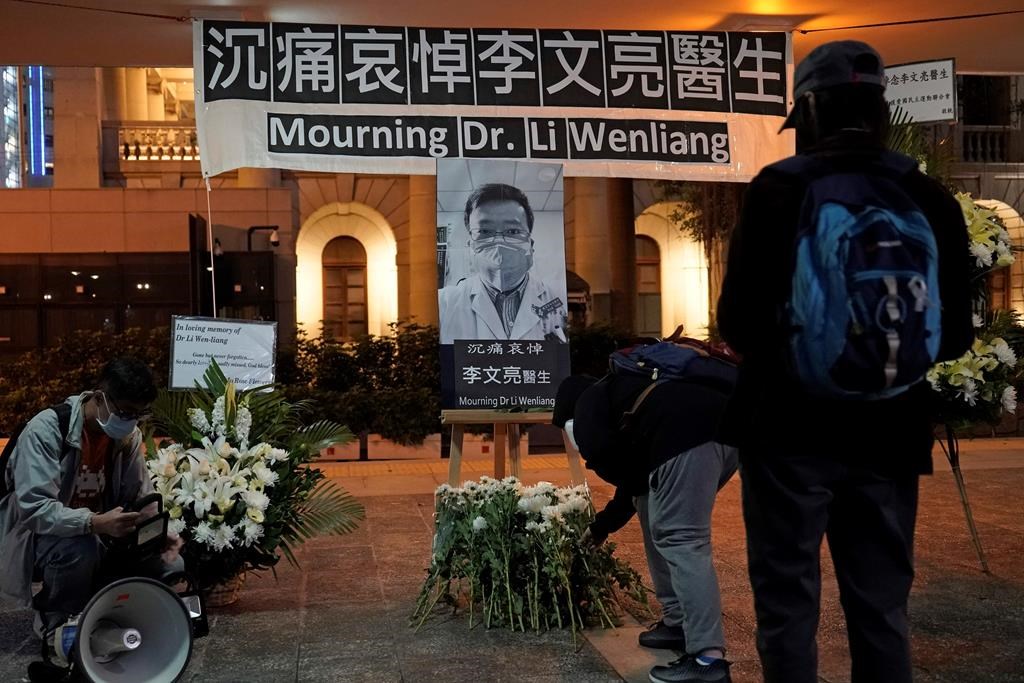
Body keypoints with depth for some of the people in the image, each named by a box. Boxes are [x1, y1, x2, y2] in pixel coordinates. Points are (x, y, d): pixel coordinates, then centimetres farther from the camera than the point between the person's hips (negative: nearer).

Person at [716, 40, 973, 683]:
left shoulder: (782, 189, -10)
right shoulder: (930, 200, 2)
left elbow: (740, 322, -12)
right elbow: (954, 336, 7)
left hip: (792, 427, -4)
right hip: (889, 432, 4)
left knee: (788, 603, 6)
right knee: (882, 609, 14)